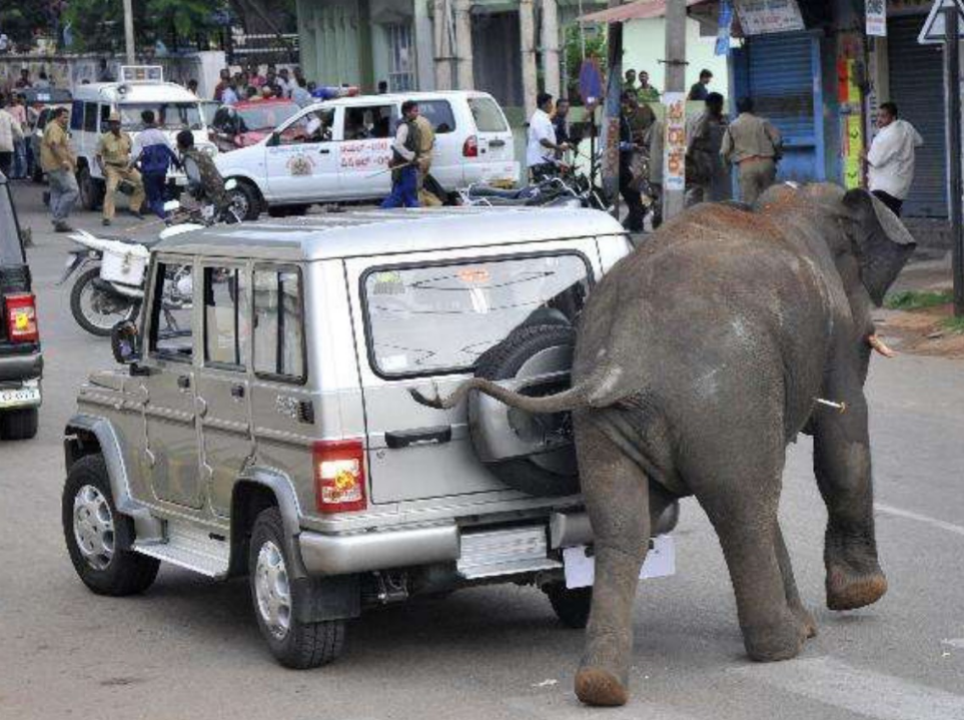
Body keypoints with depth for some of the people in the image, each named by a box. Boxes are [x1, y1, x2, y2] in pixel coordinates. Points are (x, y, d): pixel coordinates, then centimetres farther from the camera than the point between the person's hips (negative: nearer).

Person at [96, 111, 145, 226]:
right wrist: (102, 168, -20)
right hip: (112, 168, -5)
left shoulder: (126, 136, -2)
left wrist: (132, 162, -5)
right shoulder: (105, 139, -14)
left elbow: (133, 150, 11)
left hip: (126, 166, 5)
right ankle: (107, 217, -19)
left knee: (141, 183, 3)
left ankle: (135, 208, 20)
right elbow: (98, 156, -7)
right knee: (111, 190, -22)